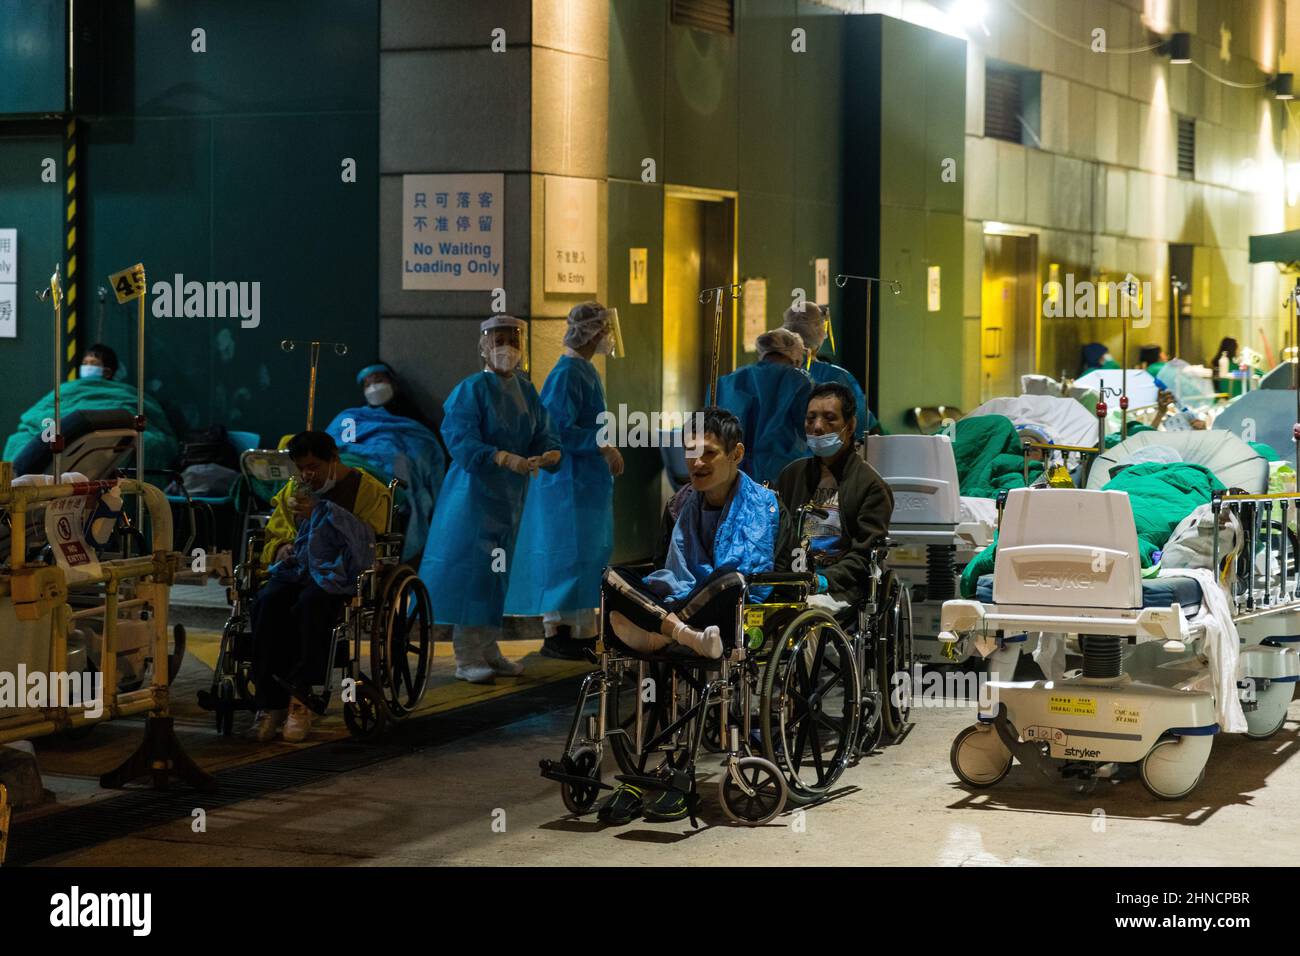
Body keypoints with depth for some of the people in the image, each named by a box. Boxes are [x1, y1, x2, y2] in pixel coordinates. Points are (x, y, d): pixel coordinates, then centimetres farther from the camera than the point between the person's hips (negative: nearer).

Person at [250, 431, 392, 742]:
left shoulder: (368, 490, 4)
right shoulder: (292, 491, 20)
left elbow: (366, 538, -10)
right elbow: (274, 535, 26)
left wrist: (320, 512, -17)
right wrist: (280, 549, 1)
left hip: (338, 573, -5)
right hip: (297, 568, 5)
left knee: (309, 605, -38)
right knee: (267, 603, -30)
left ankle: (298, 699, -30)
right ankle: (270, 702, -32)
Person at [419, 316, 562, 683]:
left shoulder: (526, 392, 9)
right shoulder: (472, 390, -11)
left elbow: (544, 435, 4)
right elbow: (461, 440, -21)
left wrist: (550, 453, -20)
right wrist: (504, 458, -34)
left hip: (510, 494, 7)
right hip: (475, 490, -7)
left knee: (499, 570, 11)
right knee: (472, 566, -8)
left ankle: (487, 649, 20)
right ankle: (465, 657, -3)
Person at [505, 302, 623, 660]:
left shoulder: (586, 371, 13)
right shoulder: (567, 373, -16)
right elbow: (559, 429, -23)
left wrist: (606, 451, 12)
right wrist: (601, 446, -23)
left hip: (588, 480, 10)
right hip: (569, 480, -10)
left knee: (586, 554, 11)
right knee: (565, 554, -5)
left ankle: (581, 632, 15)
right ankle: (554, 633, 0)